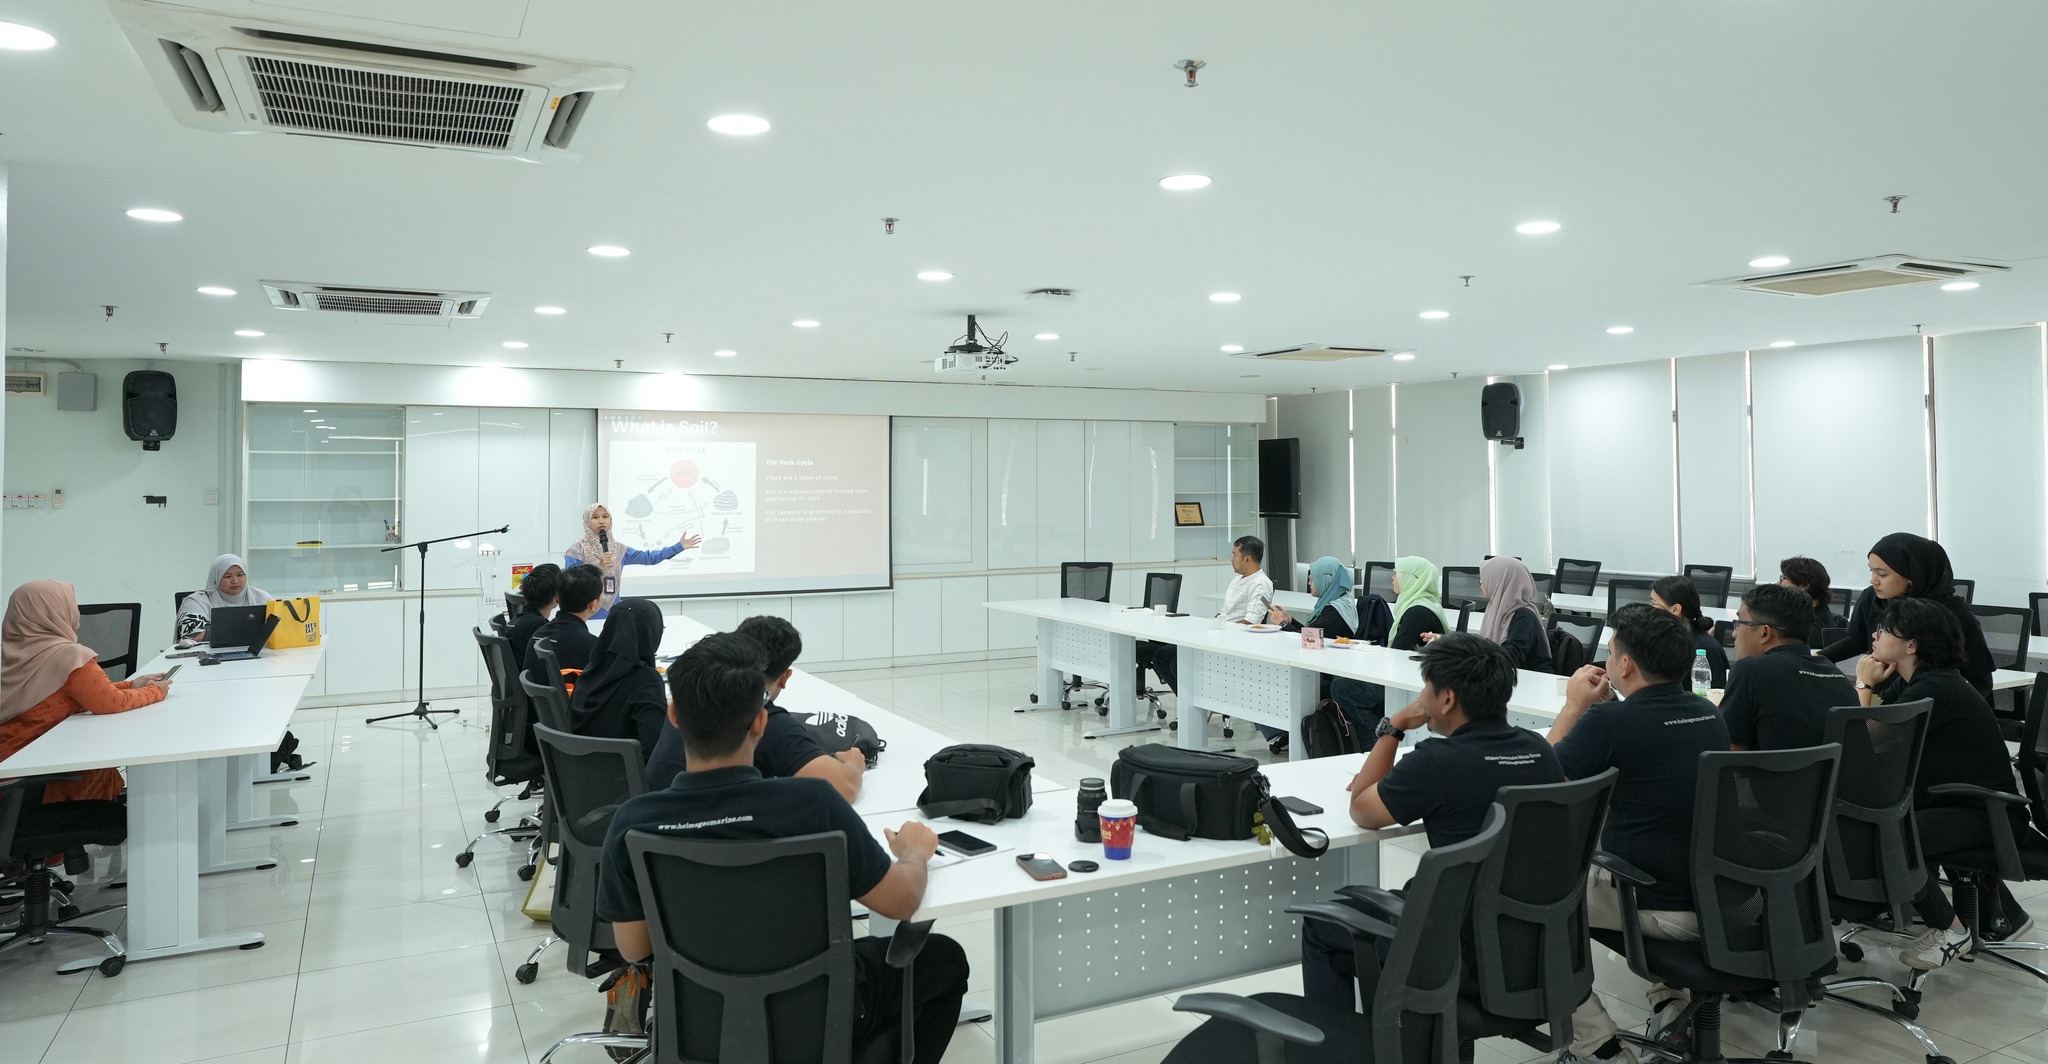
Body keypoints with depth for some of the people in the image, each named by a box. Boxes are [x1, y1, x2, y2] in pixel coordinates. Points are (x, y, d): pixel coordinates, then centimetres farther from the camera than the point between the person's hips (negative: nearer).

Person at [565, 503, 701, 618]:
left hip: (613, 613, 4)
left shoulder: (617, 549, 8)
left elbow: (648, 557, 7)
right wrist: (598, 567, -21)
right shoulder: (577, 551, -5)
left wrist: (679, 546, 3)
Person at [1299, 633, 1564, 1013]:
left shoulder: (1439, 761, -23)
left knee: (1321, 923, 12)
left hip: (1473, 958, -7)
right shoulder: (1539, 750, -2)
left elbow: (1360, 810, -5)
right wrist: (1387, 780, 15)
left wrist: (1392, 727, 0)